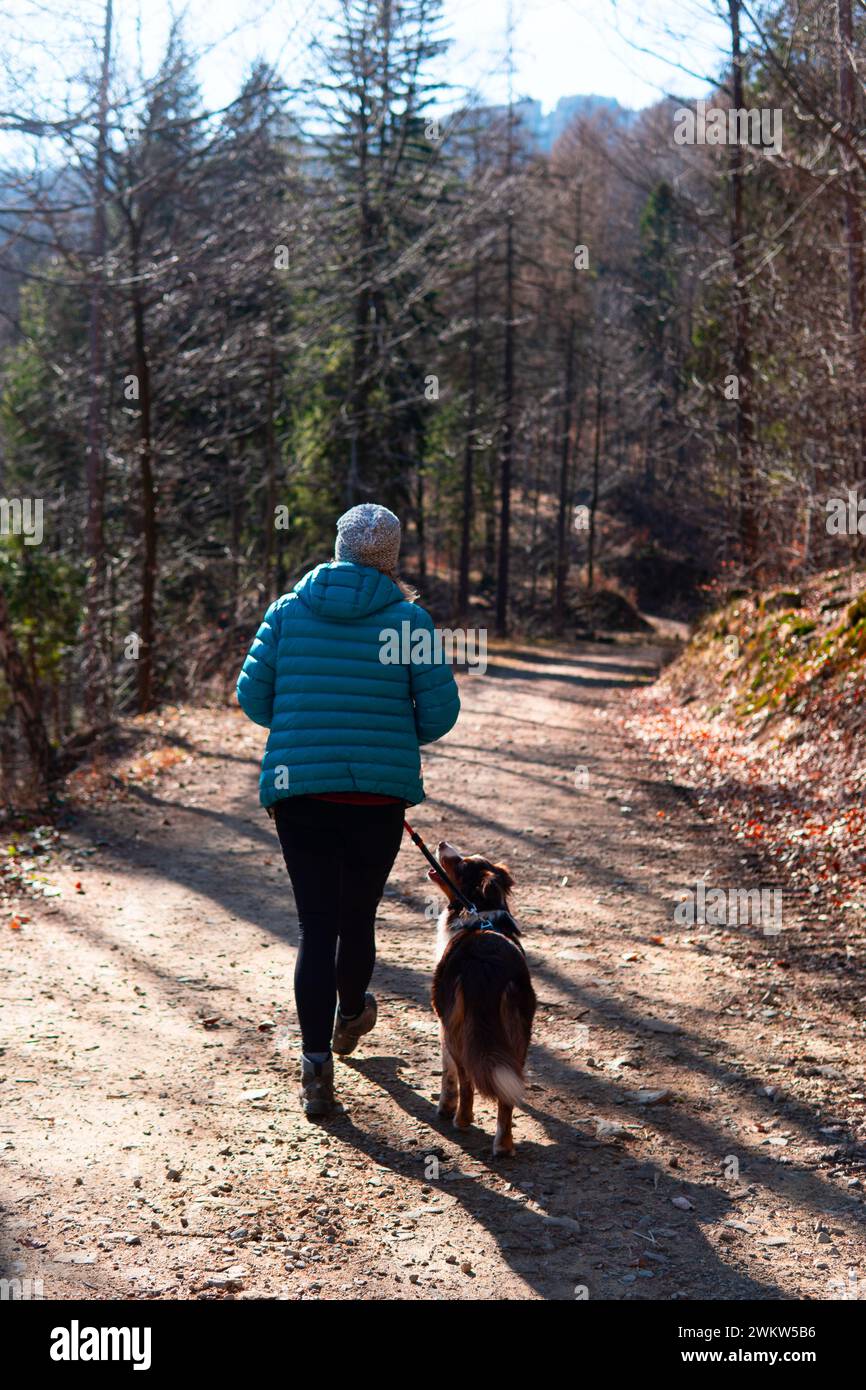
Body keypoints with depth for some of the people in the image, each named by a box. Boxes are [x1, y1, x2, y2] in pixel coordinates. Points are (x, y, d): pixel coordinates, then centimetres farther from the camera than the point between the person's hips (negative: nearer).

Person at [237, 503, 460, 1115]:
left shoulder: (288, 610, 3)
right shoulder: (409, 617, -3)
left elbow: (252, 694, 3)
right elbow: (440, 709, -5)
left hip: (297, 788, 1)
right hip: (380, 791, -1)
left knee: (316, 925, 3)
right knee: (358, 915, 18)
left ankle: (317, 1060, -5)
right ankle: (350, 1016, 42)